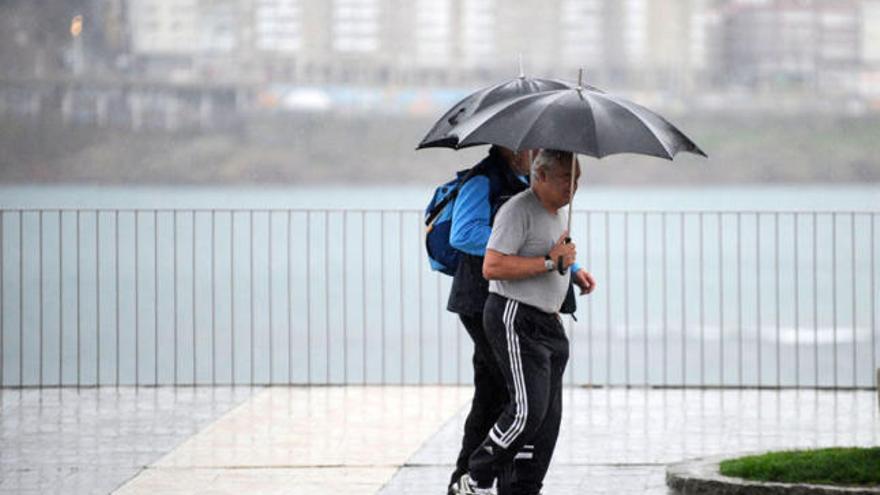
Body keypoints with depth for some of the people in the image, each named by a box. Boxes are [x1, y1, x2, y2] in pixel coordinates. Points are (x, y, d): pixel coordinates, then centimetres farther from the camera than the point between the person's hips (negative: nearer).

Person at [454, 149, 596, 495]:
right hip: (515, 320, -10)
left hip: (548, 322, 10)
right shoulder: (518, 210, -14)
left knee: (549, 415, 5)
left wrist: (575, 272, 17)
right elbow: (492, 267, -23)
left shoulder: (558, 213, 17)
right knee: (528, 409, -16)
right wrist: (549, 262, -22)